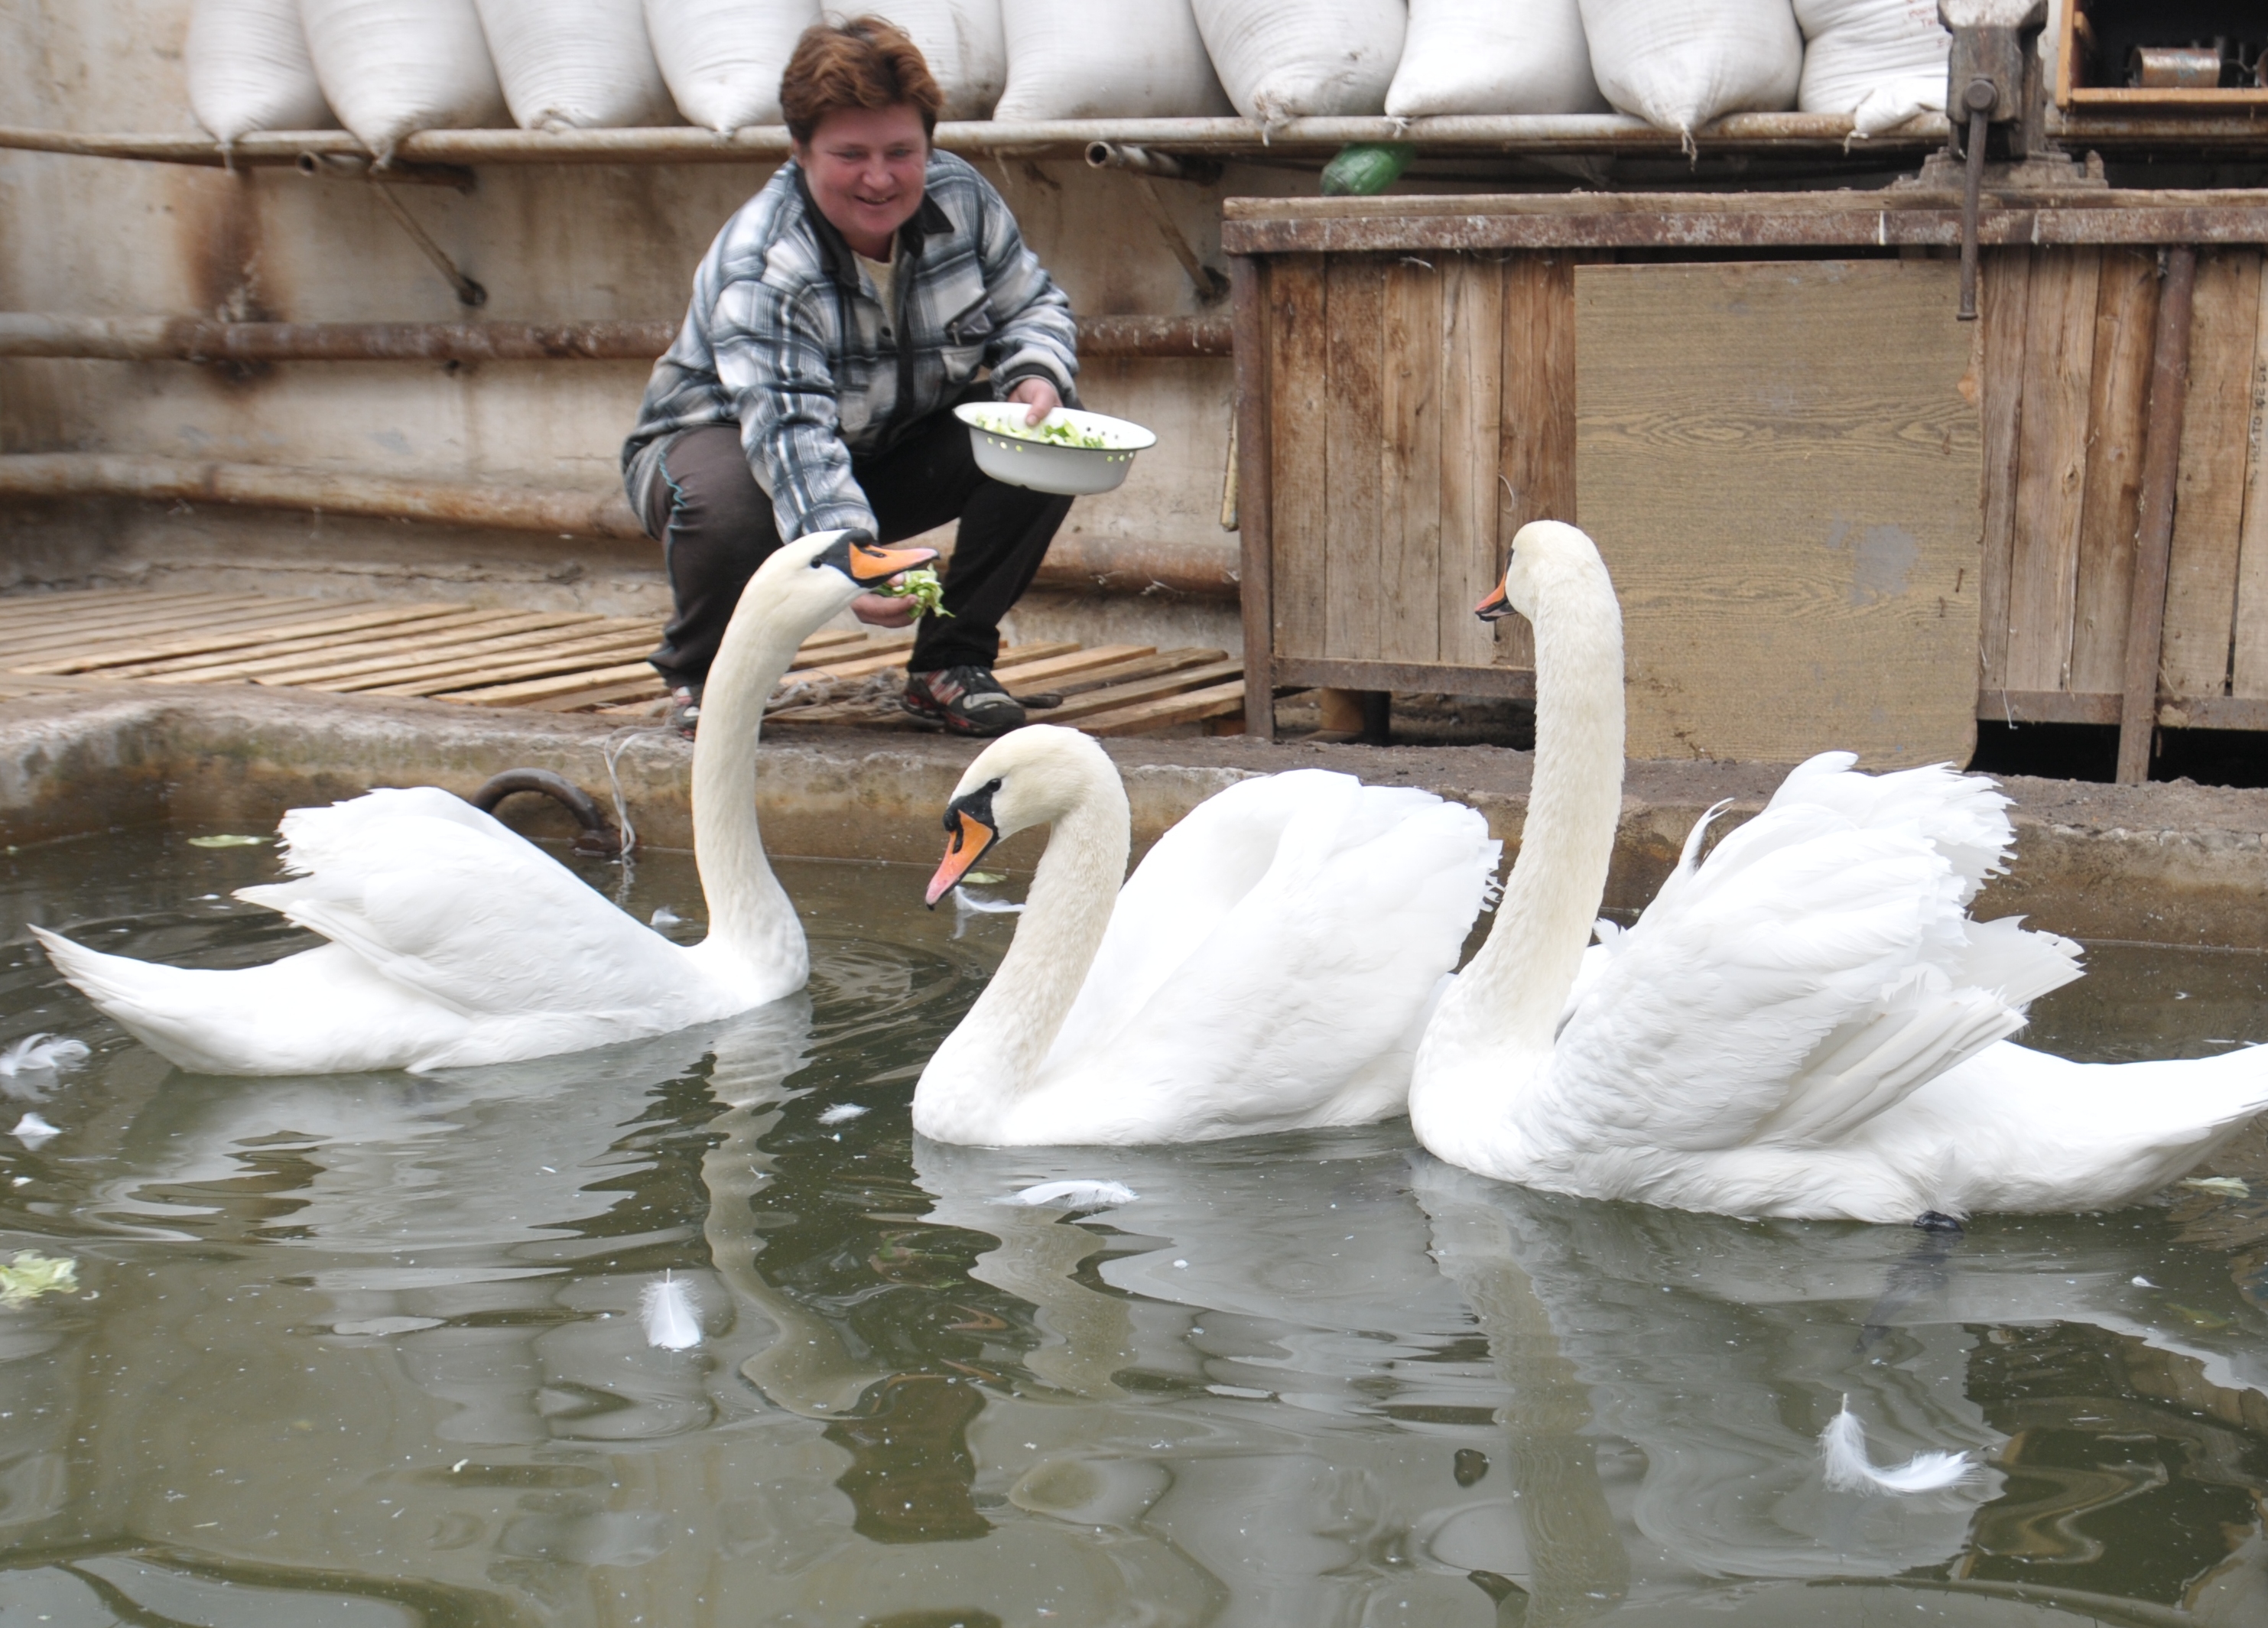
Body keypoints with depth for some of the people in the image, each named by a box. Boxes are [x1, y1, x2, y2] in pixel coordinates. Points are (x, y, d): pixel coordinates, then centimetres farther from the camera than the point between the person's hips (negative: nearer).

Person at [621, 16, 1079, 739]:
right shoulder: (756, 266, -31)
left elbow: (1030, 305, 0)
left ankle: (951, 664, -3)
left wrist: (1037, 379, -25)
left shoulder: (962, 200, -14)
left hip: (896, 449, 5)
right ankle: (702, 677, -6)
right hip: (729, 439, -5)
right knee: (730, 507, -41)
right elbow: (790, 430, -43)